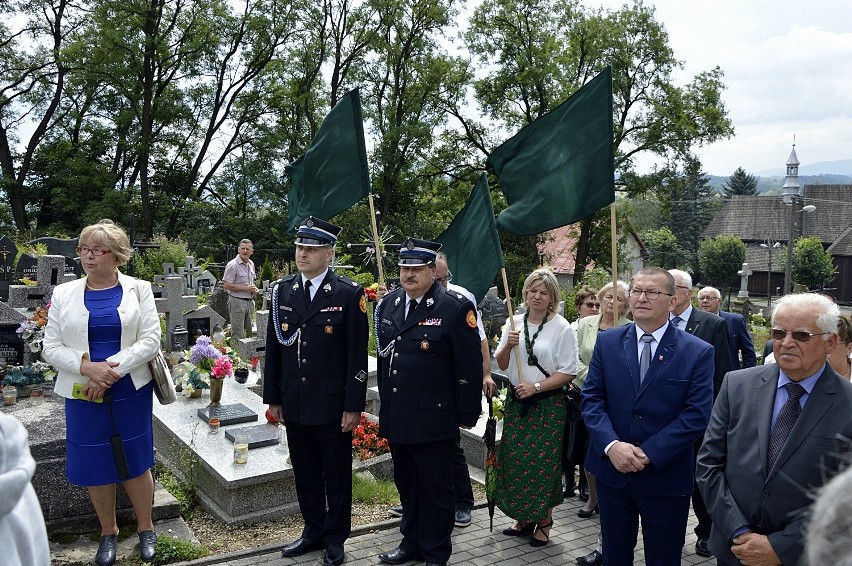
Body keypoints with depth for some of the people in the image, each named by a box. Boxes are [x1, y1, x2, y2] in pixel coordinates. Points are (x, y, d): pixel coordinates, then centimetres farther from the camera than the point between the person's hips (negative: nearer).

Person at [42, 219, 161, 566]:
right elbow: (51, 348, 0)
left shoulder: (138, 290, -1)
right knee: (95, 464, 10)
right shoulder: (64, 294, 3)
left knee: (136, 460, 9)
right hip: (84, 394, 1)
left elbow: (150, 341, -7)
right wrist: (88, 367, -17)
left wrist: (112, 370, -18)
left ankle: (145, 529, 27)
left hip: (132, 391, -1)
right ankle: (108, 533, 30)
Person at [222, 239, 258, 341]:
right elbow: (227, 285, -17)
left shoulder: (251, 264, 12)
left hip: (249, 301, 8)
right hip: (237, 301, -8)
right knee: (238, 335, -5)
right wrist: (246, 288, -18)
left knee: (249, 332, 14)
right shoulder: (232, 265, -13)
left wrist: (254, 289, 3)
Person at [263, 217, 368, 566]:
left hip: (333, 405, -4)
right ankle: (313, 531, 34)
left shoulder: (349, 294, -9)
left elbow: (357, 355, -10)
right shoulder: (282, 291, 5)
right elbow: (273, 349, 8)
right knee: (305, 472, 16)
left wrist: (353, 406, -11)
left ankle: (335, 538, 27)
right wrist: (273, 398, 7)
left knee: (336, 475, 10)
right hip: (294, 404, 4)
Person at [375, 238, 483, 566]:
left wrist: (467, 414, -9)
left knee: (436, 488, 7)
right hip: (396, 416, 6)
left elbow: (470, 366, -11)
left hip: (433, 419, -6)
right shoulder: (389, 304, 8)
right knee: (406, 484, 19)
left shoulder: (456, 308, -12)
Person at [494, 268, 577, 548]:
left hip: (548, 404, -4)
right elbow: (501, 364, 8)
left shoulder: (562, 328, -8)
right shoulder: (514, 323, 4)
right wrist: (508, 346, -11)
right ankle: (523, 518, 26)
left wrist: (536, 386, -17)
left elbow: (568, 372, -10)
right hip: (516, 402, 4)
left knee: (544, 462, 2)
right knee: (515, 460, 9)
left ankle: (544, 522, 19)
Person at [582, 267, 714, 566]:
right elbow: (591, 399, -2)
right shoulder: (607, 342, 1)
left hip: (666, 477, -2)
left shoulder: (698, 352, -7)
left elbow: (696, 416, -12)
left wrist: (648, 453, -18)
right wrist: (611, 445, -18)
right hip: (611, 470, 2)